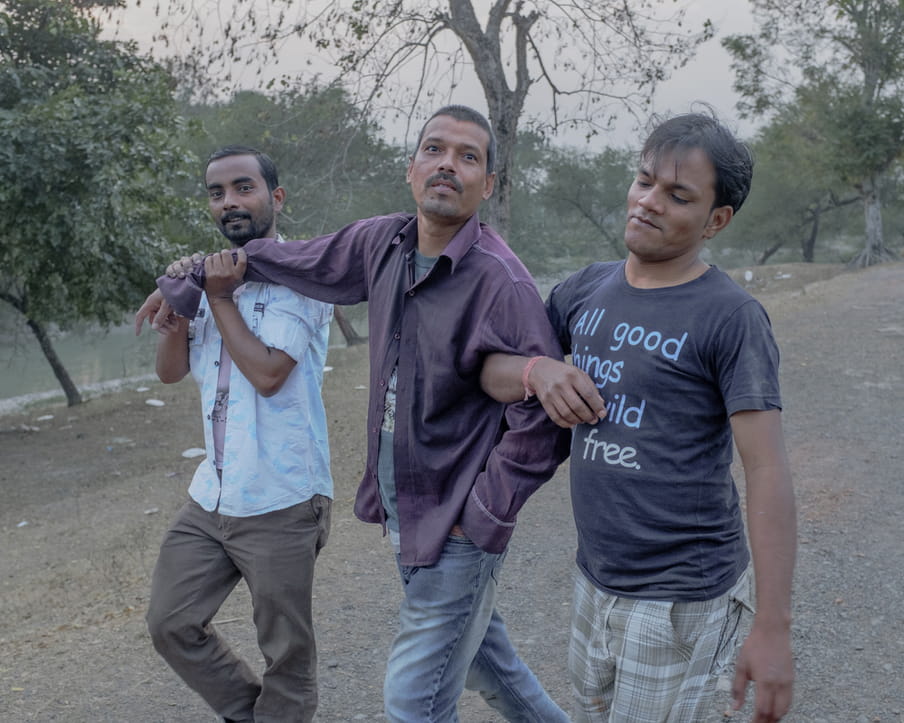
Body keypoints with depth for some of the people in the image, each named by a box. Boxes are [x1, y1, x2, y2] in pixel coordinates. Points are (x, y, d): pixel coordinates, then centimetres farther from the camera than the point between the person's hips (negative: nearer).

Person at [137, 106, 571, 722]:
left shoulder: (501, 282, -21)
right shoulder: (382, 244, 1)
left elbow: (542, 421, -22)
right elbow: (291, 261, 17)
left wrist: (481, 517, -17)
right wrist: (184, 288, 25)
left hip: (457, 529, -7)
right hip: (401, 510, 7)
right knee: (480, 648, 26)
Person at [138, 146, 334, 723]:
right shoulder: (214, 273, 10)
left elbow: (267, 373, -22)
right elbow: (171, 372, 11)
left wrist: (220, 298, -13)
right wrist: (176, 314, -8)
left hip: (280, 502, -7)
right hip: (212, 497, 7)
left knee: (287, 654, 5)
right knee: (171, 623, 14)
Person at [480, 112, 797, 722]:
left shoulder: (730, 317, -15)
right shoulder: (587, 290, 4)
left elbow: (768, 472, -18)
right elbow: (491, 372, 10)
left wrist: (773, 627, -21)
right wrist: (537, 371, -14)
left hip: (678, 600, -7)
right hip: (596, 578, 7)